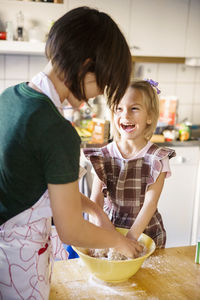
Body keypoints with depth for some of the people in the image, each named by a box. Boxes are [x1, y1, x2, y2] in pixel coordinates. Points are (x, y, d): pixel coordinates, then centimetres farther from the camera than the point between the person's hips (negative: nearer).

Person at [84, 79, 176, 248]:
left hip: (146, 232, -1)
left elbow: (150, 203, -18)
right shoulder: (103, 157, -5)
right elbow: (95, 200, -10)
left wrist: (130, 237, -29)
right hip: (109, 229, 1)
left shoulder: (157, 159, -11)